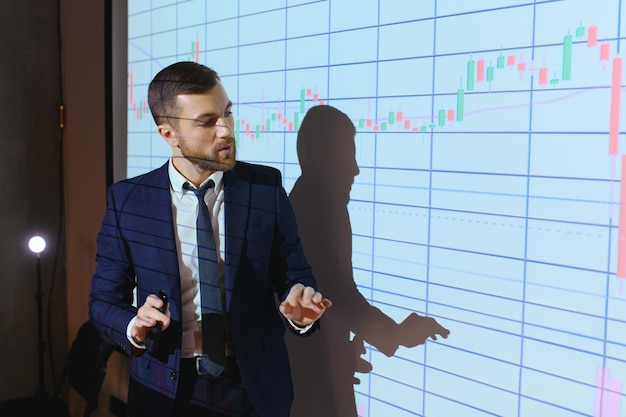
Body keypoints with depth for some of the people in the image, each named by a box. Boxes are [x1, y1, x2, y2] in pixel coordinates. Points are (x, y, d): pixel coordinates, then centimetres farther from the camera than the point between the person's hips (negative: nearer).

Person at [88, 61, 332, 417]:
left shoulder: (266, 187, -7)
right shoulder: (127, 200, -6)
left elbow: (295, 276, -1)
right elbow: (104, 300, -1)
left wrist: (299, 310, -22)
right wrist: (135, 327, -22)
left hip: (254, 388, 0)